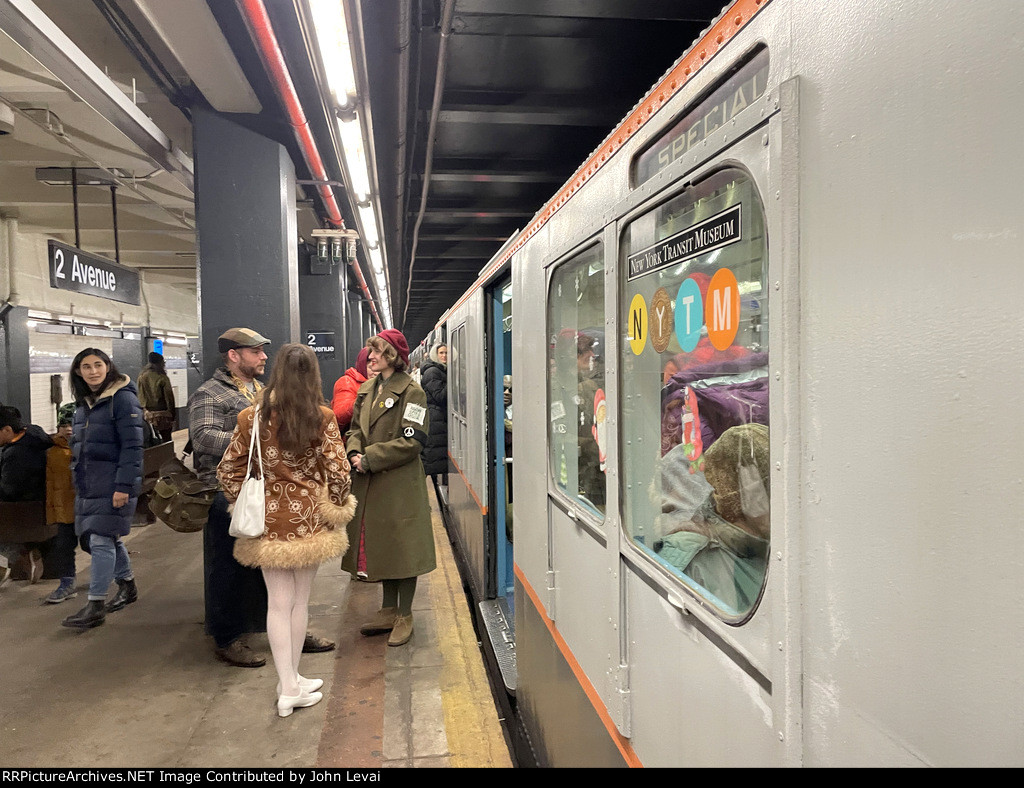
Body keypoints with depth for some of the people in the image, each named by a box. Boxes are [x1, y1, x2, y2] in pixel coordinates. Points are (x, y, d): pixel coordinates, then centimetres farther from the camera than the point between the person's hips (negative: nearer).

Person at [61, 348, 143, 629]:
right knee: (108, 538, 15)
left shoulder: (123, 398, -10)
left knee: (101, 540, -8)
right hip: (87, 484, 8)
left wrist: (124, 486, -19)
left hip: (113, 482, -8)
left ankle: (95, 606, -2)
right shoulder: (83, 402, 14)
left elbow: (132, 445, -15)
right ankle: (127, 587, 31)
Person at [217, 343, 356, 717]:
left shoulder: (253, 416, -3)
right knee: (299, 601, 13)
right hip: (307, 517, -1)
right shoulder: (321, 418, -10)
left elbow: (227, 470, 0)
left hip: (268, 518, 2)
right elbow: (338, 472, -13)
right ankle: (292, 681, 27)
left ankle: (288, 685, 12)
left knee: (278, 602, 10)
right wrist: (337, 508, 3)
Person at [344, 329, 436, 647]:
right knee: (380, 546, 15)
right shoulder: (367, 389, 13)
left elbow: (412, 441, -16)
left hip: (400, 483, -7)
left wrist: (370, 458, -17)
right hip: (370, 483, 7)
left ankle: (404, 616, 16)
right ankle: (388, 610, 30)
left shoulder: (411, 391, -10)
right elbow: (356, 428, 17)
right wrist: (355, 453, -5)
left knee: (402, 546, 2)